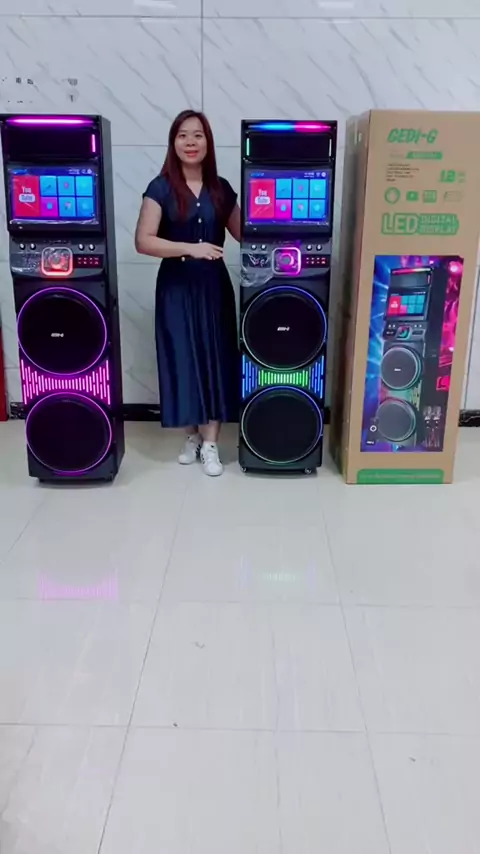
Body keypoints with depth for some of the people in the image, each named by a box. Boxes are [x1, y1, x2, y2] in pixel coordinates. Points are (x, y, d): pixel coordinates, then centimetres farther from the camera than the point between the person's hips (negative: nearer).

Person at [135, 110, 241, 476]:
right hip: (176, 286, -2)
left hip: (214, 284, 3)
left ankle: (210, 442, 8)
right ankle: (192, 435, 20)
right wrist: (190, 248, -22)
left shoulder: (220, 188, 7)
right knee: (183, 359, 2)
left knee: (215, 358, 0)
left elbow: (243, 233, 15)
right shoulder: (161, 188, -4)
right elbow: (143, 241, -12)